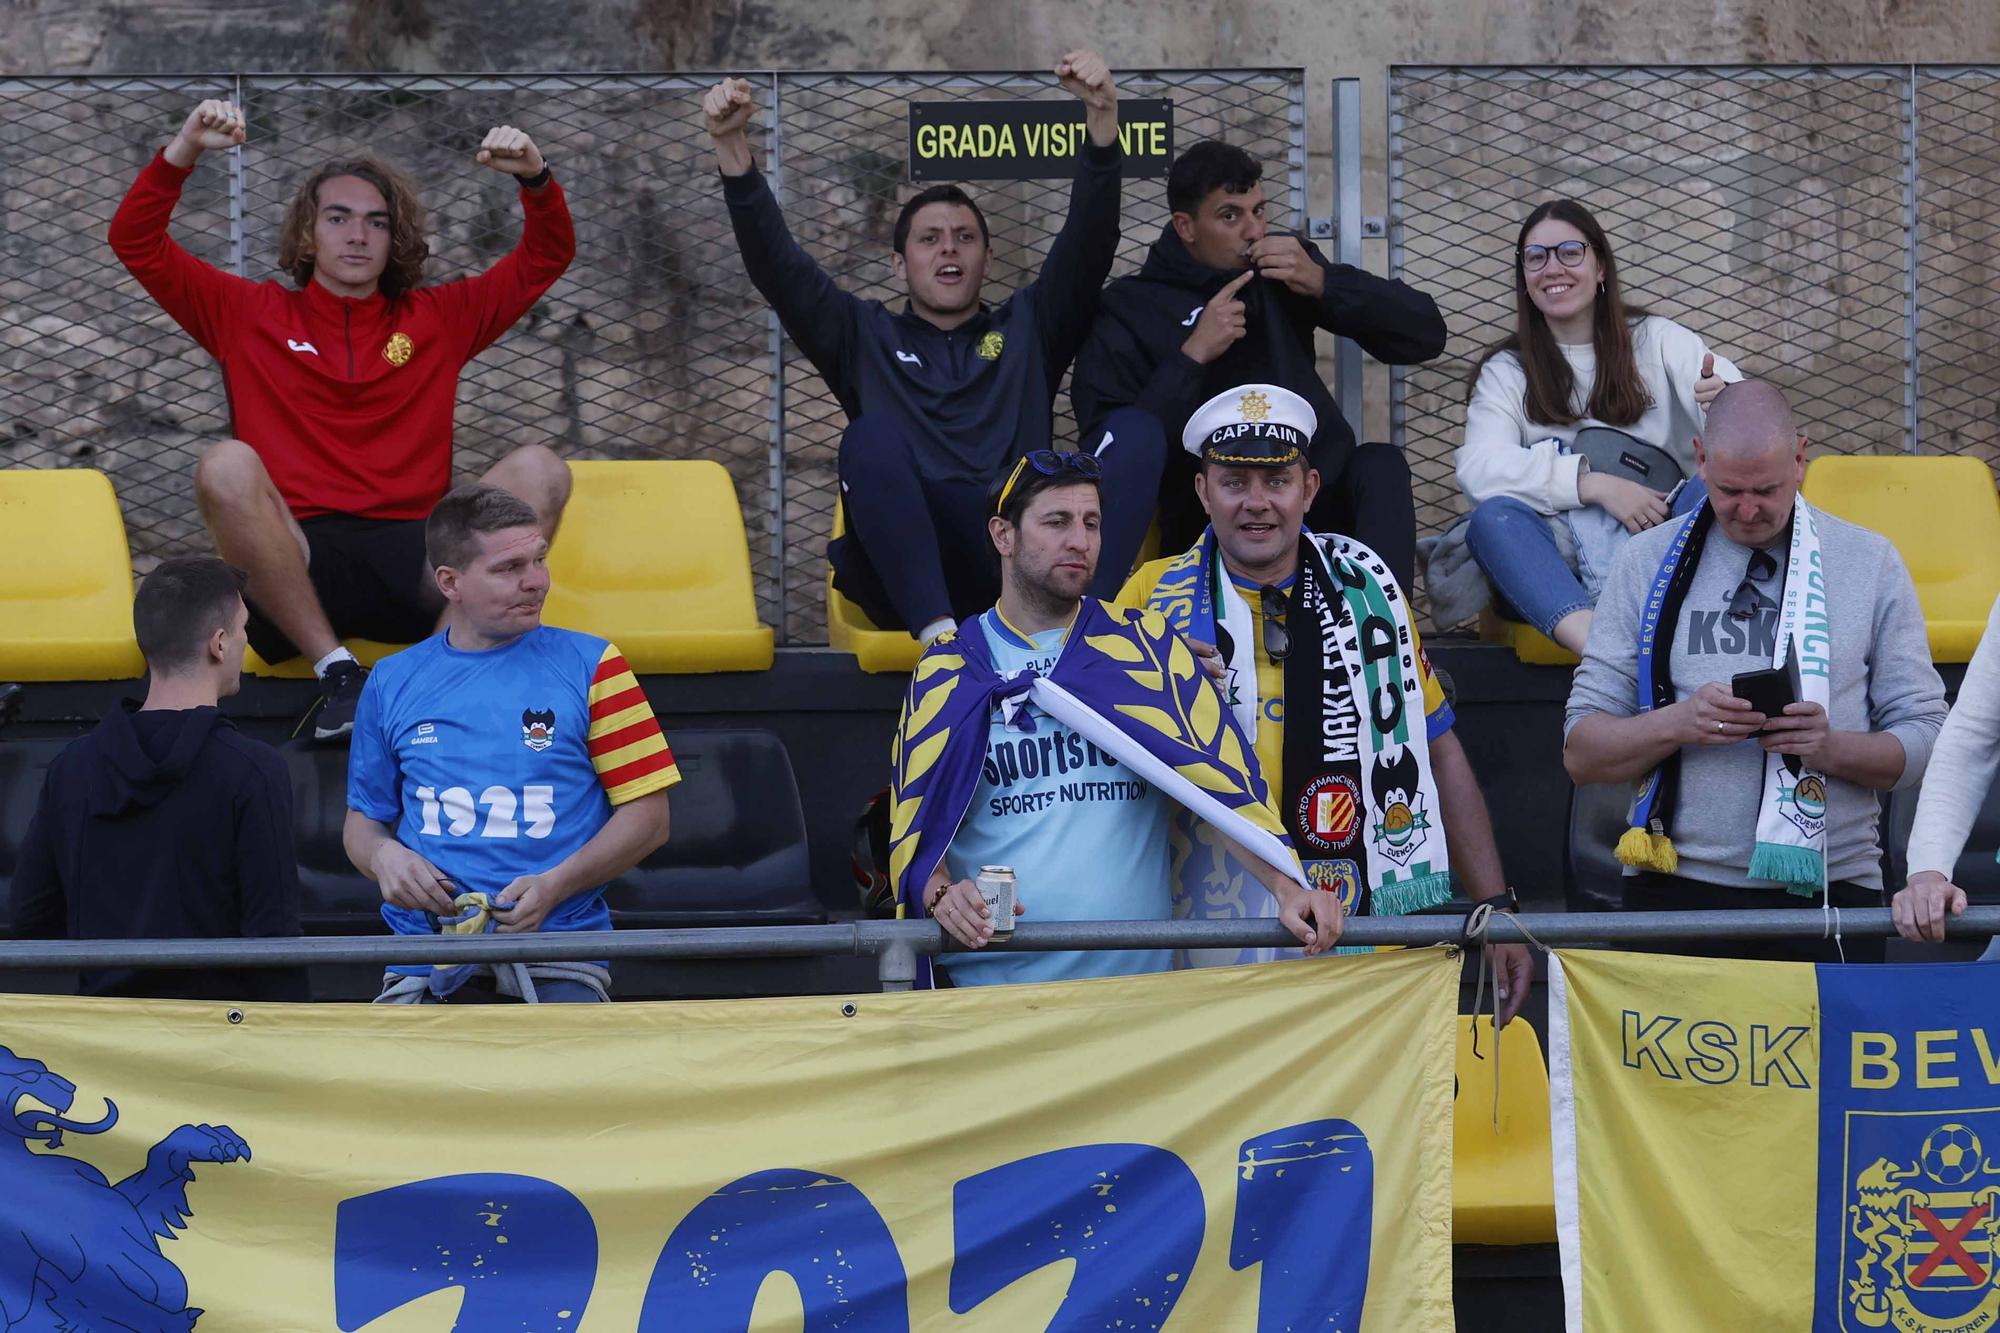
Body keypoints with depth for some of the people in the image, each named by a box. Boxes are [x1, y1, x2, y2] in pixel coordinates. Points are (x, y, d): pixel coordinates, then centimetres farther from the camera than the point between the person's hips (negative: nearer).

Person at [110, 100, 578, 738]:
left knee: (538, 468, -23)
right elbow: (135, 242, 14)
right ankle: (335, 671, -31)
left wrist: (535, 179, 1)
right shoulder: (251, 314, 19)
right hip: (296, 557, -1)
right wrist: (183, 152, -1)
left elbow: (546, 258, 21)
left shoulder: (438, 318, 23)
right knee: (227, 463, -33)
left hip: (416, 561, 1)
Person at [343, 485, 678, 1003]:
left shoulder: (590, 665, 8)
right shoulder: (392, 683, 14)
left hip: (558, 948, -2)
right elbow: (362, 820, 22)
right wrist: (383, 856, -2)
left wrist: (556, 885, -9)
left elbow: (648, 815, 5)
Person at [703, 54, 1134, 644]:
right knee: (875, 435, -32)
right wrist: (732, 147, -2)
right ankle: (939, 633, -46)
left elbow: (1088, 242, 13)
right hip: (902, 576, 0)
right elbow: (775, 264, 13)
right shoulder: (864, 337, 26)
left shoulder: (1027, 327, 27)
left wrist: (1101, 118, -3)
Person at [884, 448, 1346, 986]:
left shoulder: (1143, 645, 10)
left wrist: (1288, 888, -12)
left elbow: (1220, 776, 2)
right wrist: (940, 895, -14)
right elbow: (916, 822, 8)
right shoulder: (947, 670, 9)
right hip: (991, 978, -1)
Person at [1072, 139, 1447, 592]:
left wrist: (1322, 282, -7)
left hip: (1321, 496, 3)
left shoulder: (1283, 264, 13)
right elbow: (1107, 450, -12)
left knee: (1381, 465, -27)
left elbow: (1425, 335, 7)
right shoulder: (1130, 311, 1)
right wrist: (1191, 357, -17)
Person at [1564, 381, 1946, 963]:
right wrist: (1677, 724, -13)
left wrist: (1830, 747, -14)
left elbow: (1922, 744, 5)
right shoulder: (1648, 562, 9)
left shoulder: (1872, 564, 8)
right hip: (1676, 893, 0)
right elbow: (1581, 752, 5)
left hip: (1830, 892, 0)